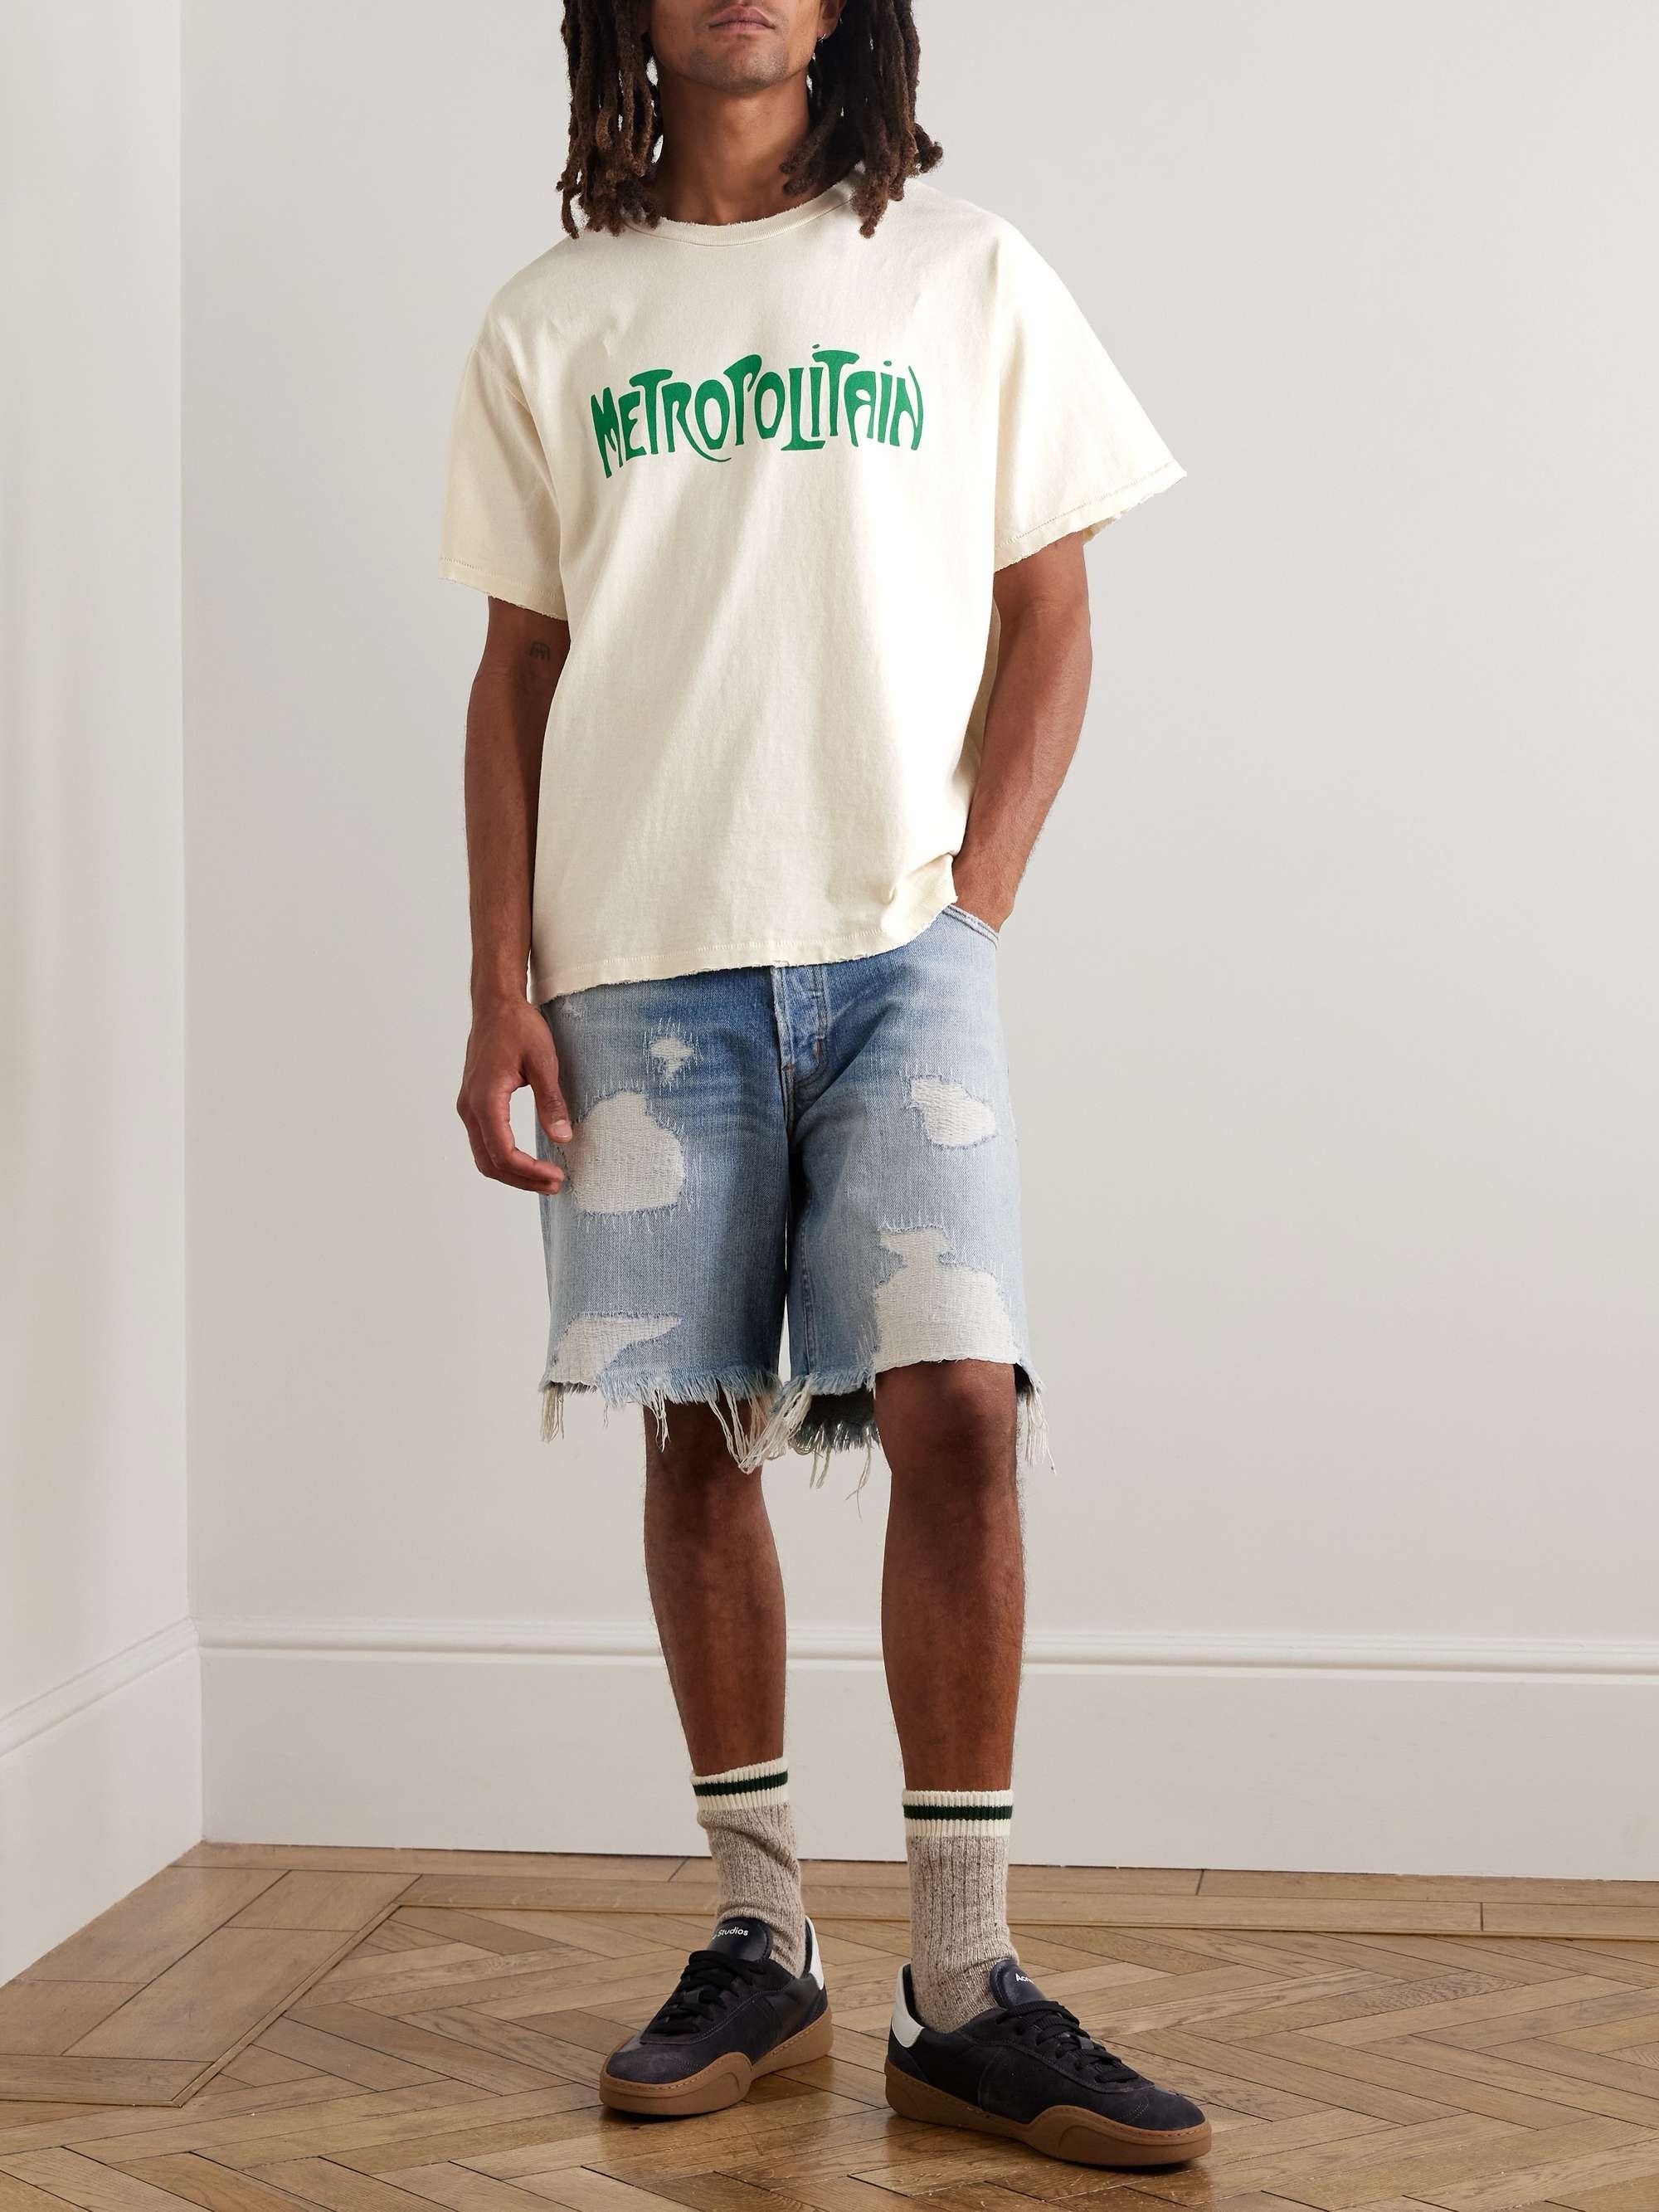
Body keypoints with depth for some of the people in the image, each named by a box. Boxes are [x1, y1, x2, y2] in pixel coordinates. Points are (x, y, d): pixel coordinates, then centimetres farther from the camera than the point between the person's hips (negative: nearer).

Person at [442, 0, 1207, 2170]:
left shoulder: (969, 275, 10)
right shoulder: (552, 322, 13)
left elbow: (1047, 617, 8)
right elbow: (518, 671, 12)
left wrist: (973, 903, -4)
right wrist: (503, 985, 3)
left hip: (900, 947, -1)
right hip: (641, 955, 2)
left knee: (955, 1402, -13)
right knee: (698, 1434, 3)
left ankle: (968, 1992, -4)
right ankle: (760, 1945, 16)